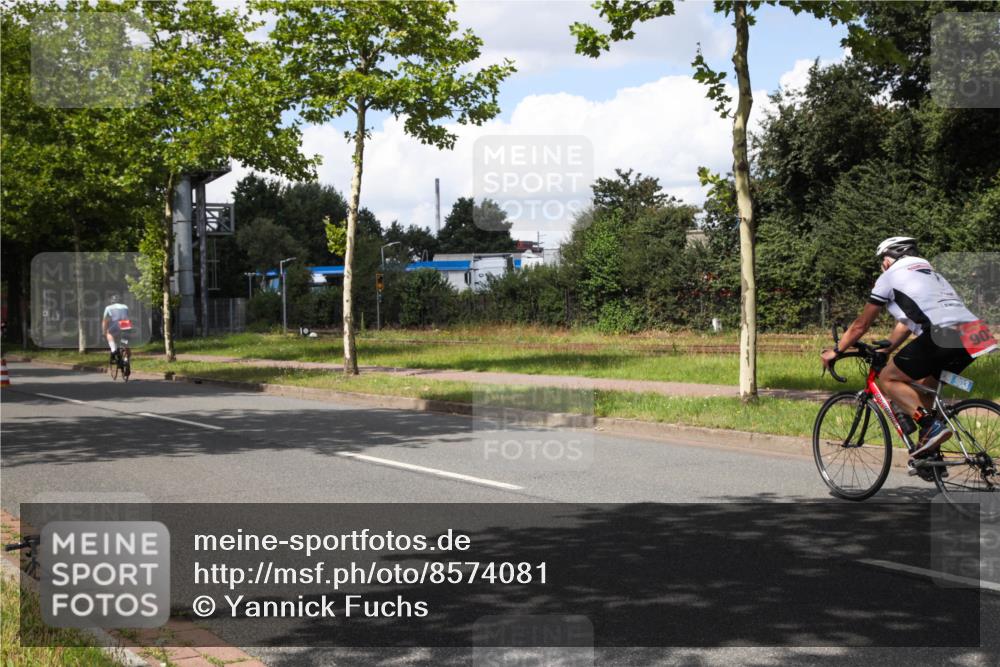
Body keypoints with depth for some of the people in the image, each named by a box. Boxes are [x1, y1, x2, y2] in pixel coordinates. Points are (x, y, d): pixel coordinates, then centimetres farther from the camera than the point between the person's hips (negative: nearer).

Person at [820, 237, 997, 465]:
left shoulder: (891, 276, 13)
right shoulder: (931, 275, 35)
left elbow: (860, 325, 18)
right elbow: (906, 324, 42)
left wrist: (835, 351, 30)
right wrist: (884, 350, 50)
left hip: (942, 334, -8)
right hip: (973, 337, 8)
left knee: (888, 379, 5)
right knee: (925, 388, 25)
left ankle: (931, 425, -13)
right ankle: (929, 452, 20)